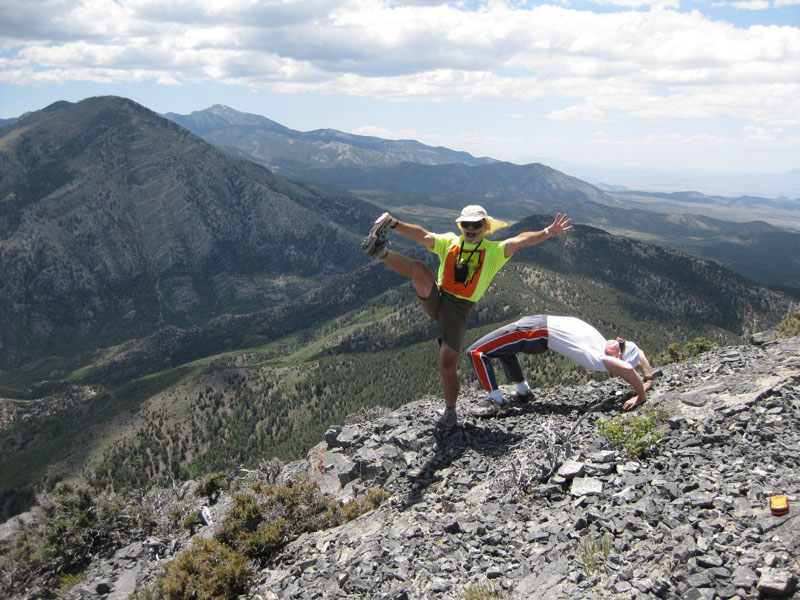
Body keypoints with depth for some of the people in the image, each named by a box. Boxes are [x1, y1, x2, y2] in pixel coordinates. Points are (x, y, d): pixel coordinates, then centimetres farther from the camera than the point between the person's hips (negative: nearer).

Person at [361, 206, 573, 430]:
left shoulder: (493, 251, 2)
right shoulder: (449, 242, 9)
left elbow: (519, 241, -15)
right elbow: (423, 236, -6)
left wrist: (546, 233, -33)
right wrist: (395, 224, -22)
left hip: (458, 309, -2)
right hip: (434, 300, 2)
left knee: (448, 365, -6)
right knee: (419, 269, -26)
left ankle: (450, 412, 14)